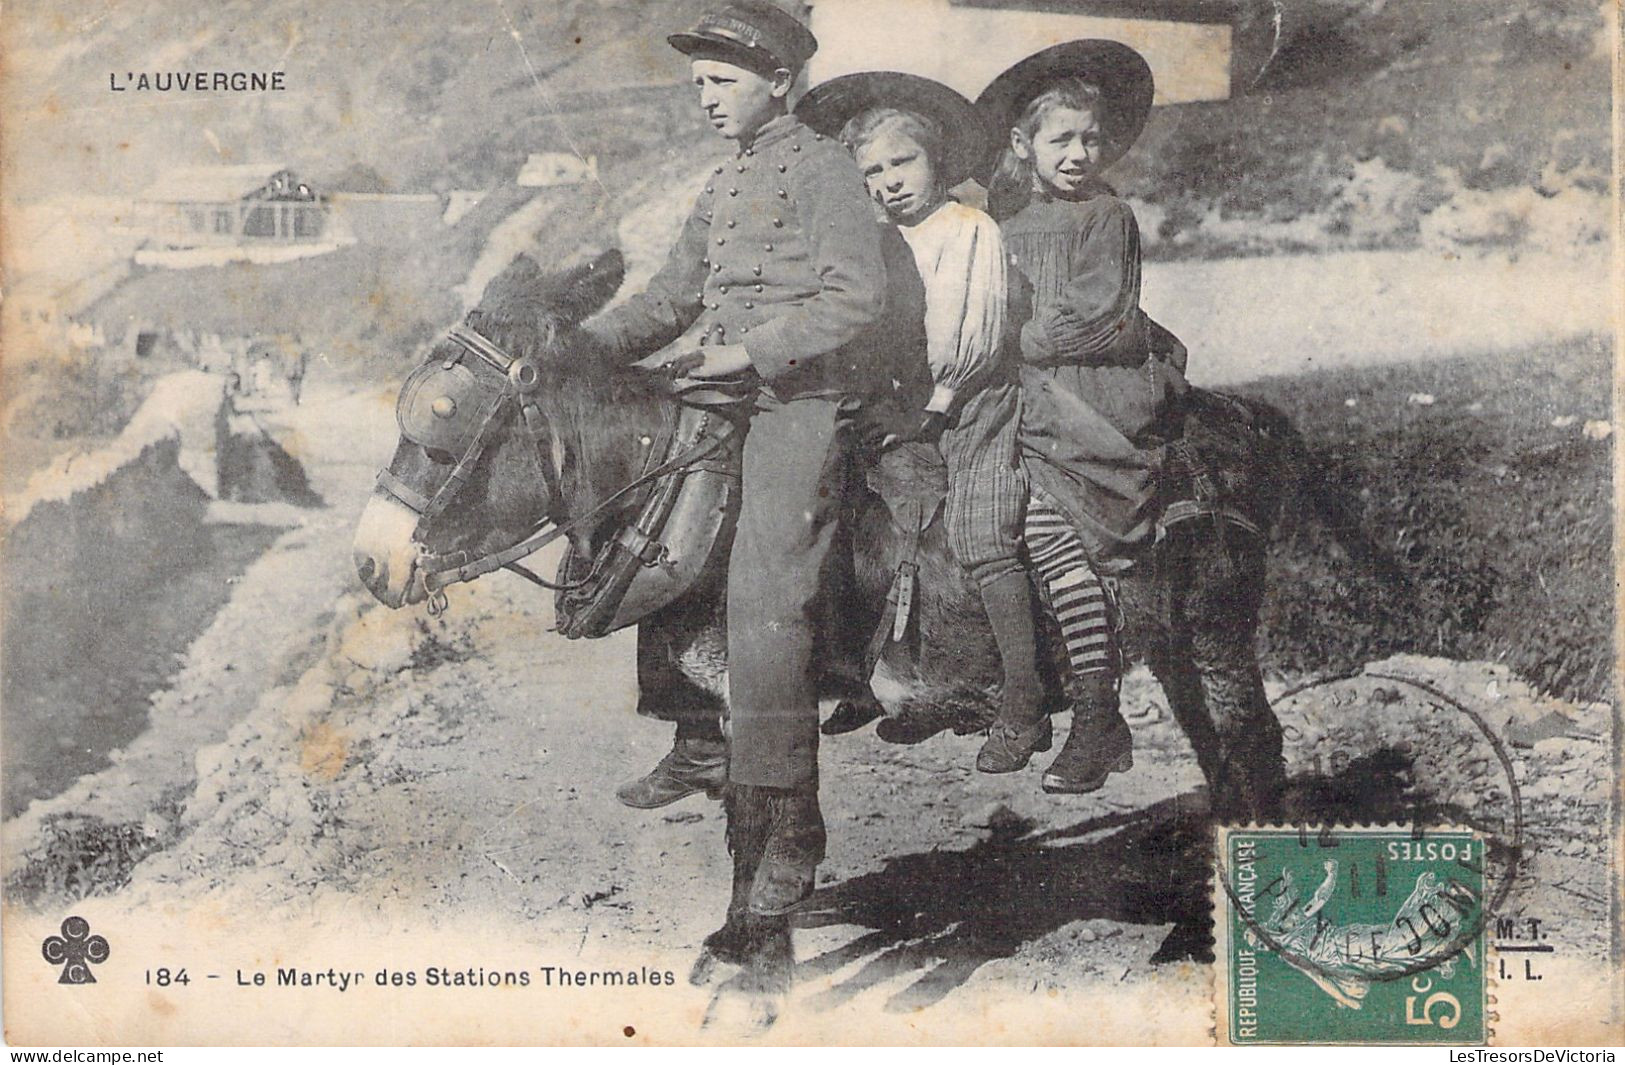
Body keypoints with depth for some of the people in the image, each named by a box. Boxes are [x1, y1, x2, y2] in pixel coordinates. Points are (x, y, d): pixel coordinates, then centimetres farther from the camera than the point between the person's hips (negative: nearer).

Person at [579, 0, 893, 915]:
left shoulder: (823, 167, -4)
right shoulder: (723, 188, 22)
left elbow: (858, 298, -14)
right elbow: (672, 300, 24)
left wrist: (750, 352, -21)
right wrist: (582, 347, 10)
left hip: (802, 402, -9)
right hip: (722, 403, 9)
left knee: (765, 600, -17)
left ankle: (791, 820, -13)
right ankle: (704, 746, 29)